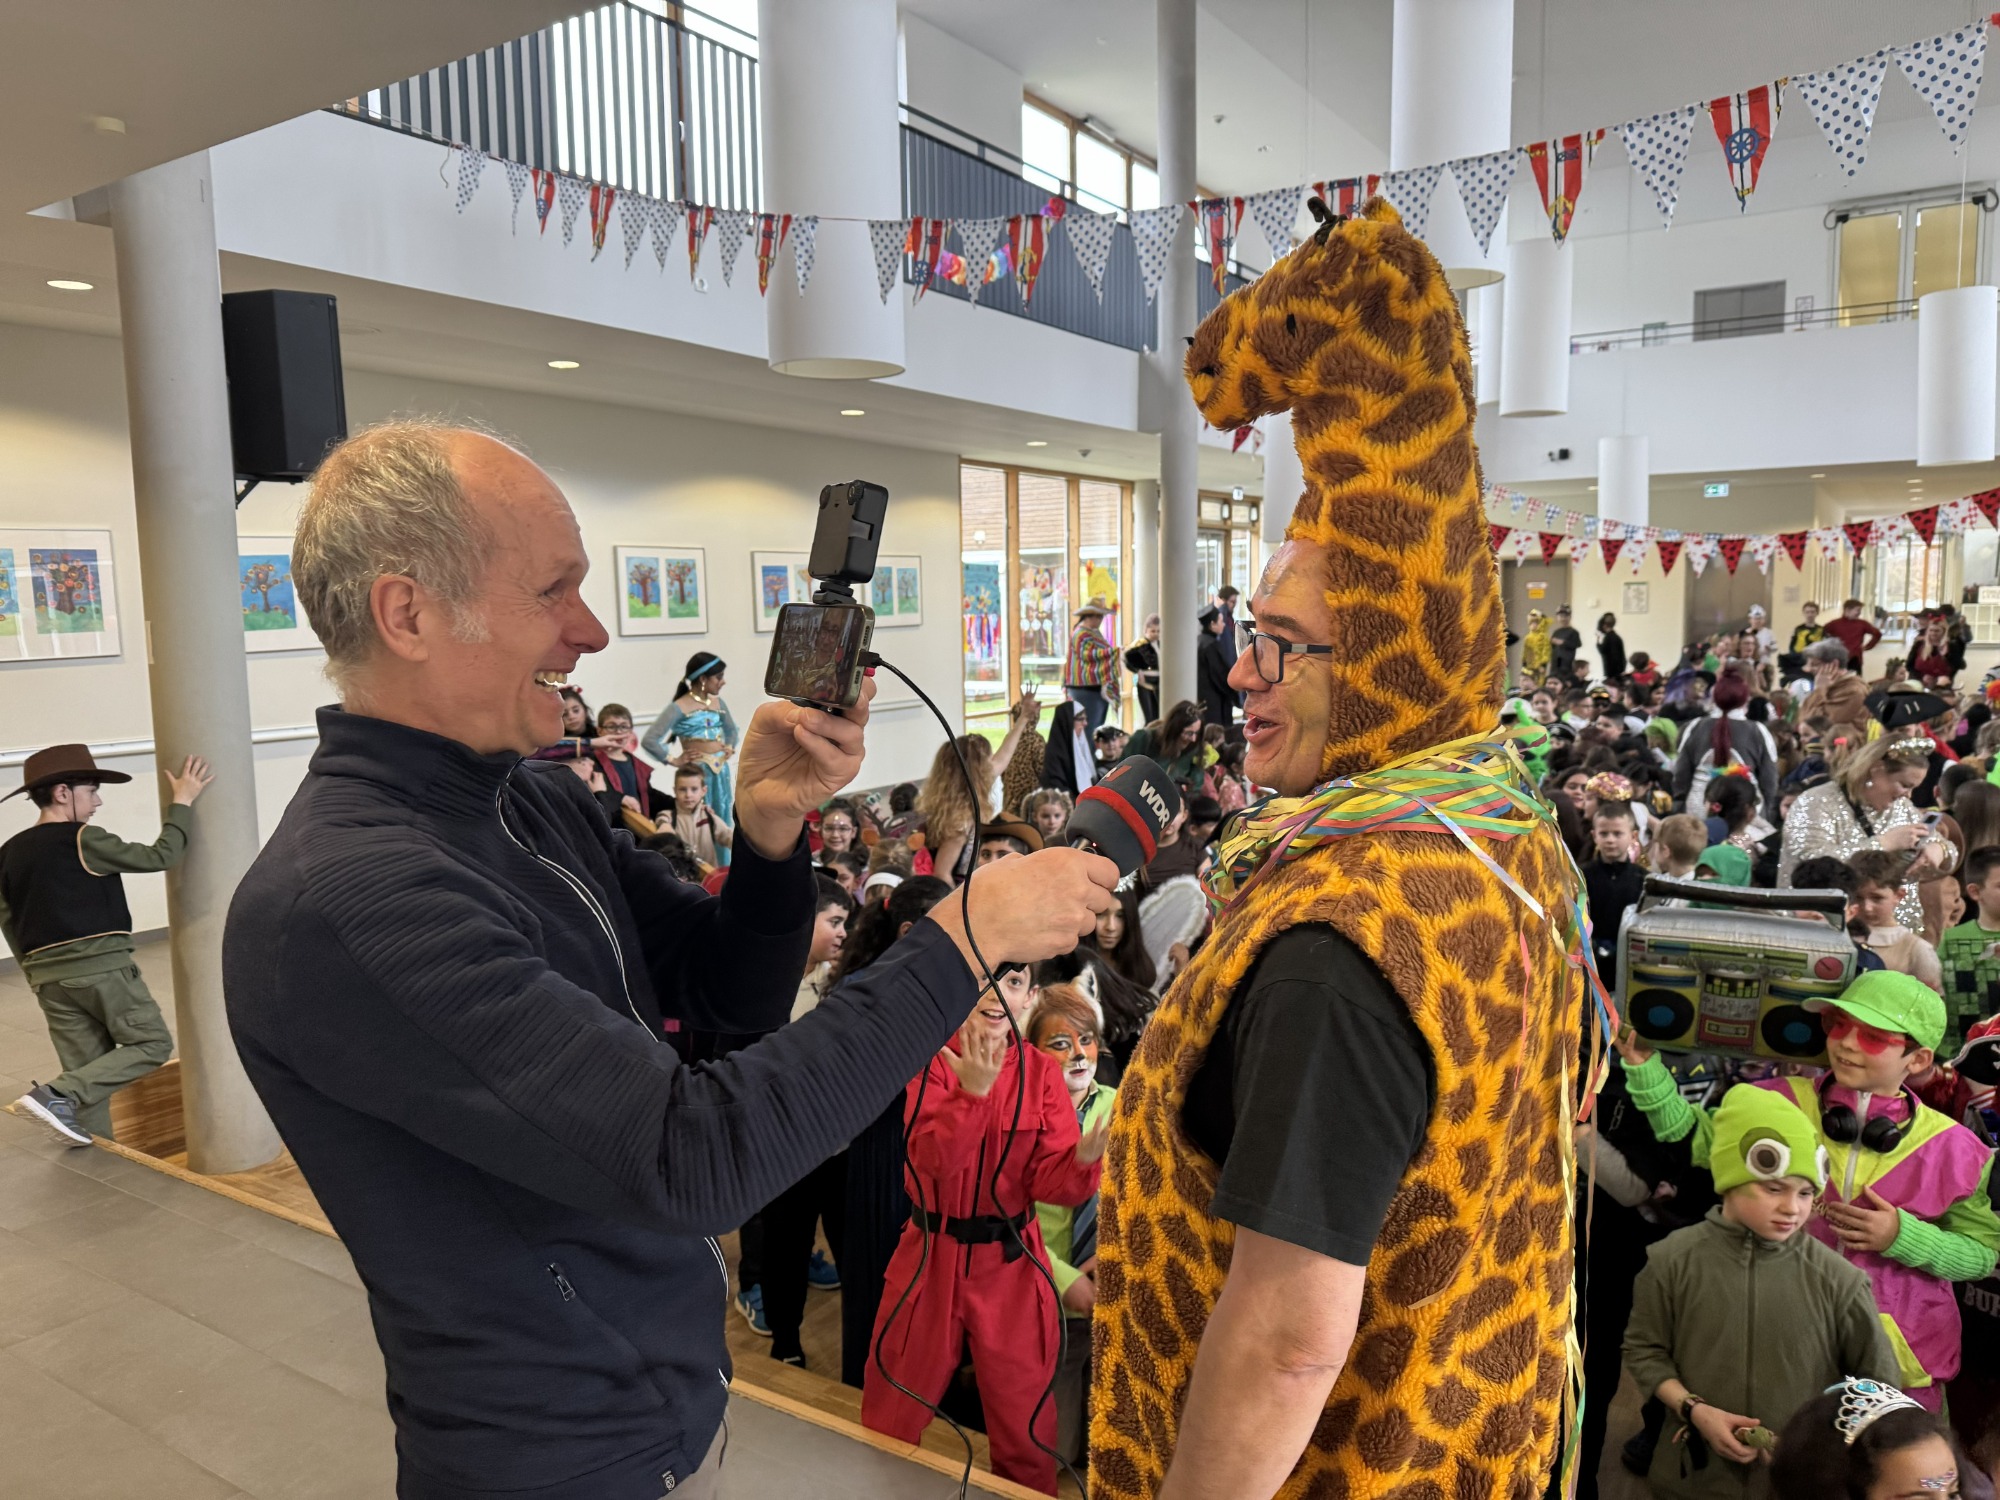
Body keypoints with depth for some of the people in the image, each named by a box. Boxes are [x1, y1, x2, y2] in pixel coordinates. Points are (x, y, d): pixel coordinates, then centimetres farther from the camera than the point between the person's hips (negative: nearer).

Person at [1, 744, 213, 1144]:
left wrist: (37, 973, 22)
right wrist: (182, 804, -5)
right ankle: (57, 1095, -10)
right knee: (152, 1043, 4)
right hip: (102, 966, -7)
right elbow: (159, 857, -13)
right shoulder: (84, 840, -12)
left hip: (48, 975, 7)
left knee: (87, 1072, 13)